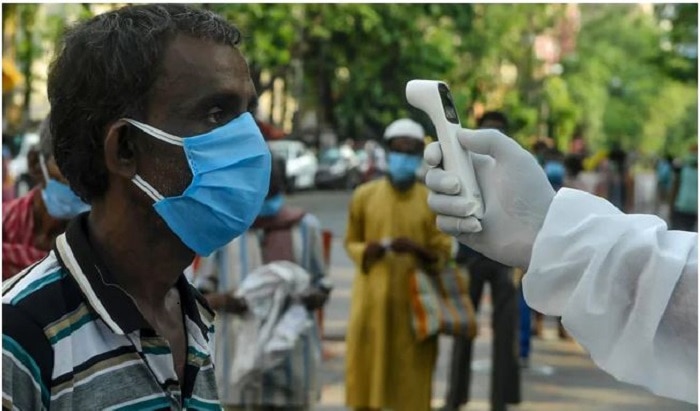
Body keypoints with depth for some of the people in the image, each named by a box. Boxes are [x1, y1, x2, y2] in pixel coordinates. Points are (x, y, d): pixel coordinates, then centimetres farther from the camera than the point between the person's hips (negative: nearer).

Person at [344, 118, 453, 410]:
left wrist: (416, 249, -18)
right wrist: (368, 251, -9)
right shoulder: (365, 196, 5)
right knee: (367, 368, 0)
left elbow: (443, 254, 2)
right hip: (373, 298, 1)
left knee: (412, 373, -1)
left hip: (415, 301, -1)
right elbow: (350, 242, 13)